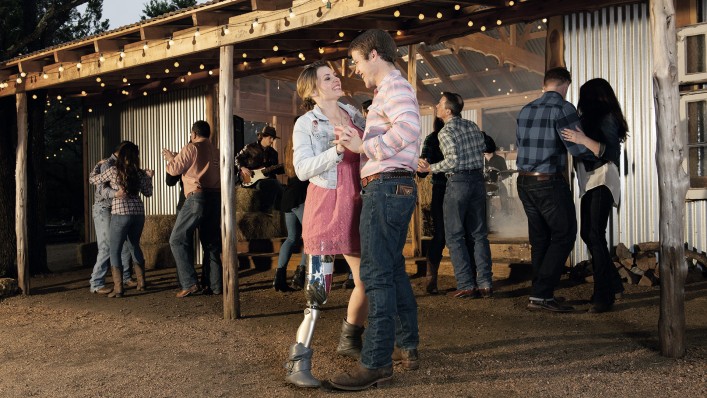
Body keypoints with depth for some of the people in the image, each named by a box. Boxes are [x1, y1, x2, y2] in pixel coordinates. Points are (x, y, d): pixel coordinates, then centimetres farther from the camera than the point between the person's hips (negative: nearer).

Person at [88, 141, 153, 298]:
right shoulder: (139, 173, 4)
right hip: (138, 213, 4)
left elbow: (92, 179, 9)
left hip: (120, 213, -4)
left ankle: (118, 288, -7)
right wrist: (149, 177, 28)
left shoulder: (113, 171, -4)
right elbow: (148, 192, 14)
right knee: (135, 245, 23)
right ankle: (141, 282, 25)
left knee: (115, 251, 1)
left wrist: (96, 167, 28)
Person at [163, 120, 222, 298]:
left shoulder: (191, 148, -3)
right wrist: (176, 156, 34)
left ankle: (189, 283, -7)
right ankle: (216, 285, 11)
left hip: (198, 198, -7)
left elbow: (175, 169, 1)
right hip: (215, 198, 7)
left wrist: (170, 158, 22)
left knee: (178, 239, 1)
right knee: (212, 243, 13)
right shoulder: (215, 151, 15)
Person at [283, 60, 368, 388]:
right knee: (318, 288, -13)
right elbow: (302, 169, -12)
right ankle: (298, 364, -8)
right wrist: (337, 149, -23)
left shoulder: (354, 114, 14)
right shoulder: (306, 124, -1)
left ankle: (350, 340, 33)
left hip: (355, 207, 6)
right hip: (325, 207, -6)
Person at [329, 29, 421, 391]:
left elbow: (408, 129, -27)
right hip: (395, 187, 11)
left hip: (386, 186, -11)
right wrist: (359, 142, 10)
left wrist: (363, 146, -21)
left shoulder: (394, 86, -8)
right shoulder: (388, 91, 24)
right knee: (393, 269, 16)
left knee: (376, 273, -10)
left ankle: (376, 363, -6)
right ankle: (407, 347, 25)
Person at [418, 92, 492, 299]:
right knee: (479, 234, 9)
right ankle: (485, 284, 8)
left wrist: (431, 168, -10)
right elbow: (482, 151, 14)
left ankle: (466, 286, 0)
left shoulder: (446, 131, -10)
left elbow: (453, 159, -20)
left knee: (455, 236, 2)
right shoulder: (473, 126, 11)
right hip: (478, 179, 7)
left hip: (458, 182, -6)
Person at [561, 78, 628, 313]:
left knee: (595, 234, -14)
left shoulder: (607, 118, -9)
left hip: (602, 181, -10)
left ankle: (604, 296, -11)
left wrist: (584, 140, -28)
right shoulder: (593, 119, 17)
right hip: (589, 182, 10)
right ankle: (613, 283, 24)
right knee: (587, 234, 11)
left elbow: (609, 153, -21)